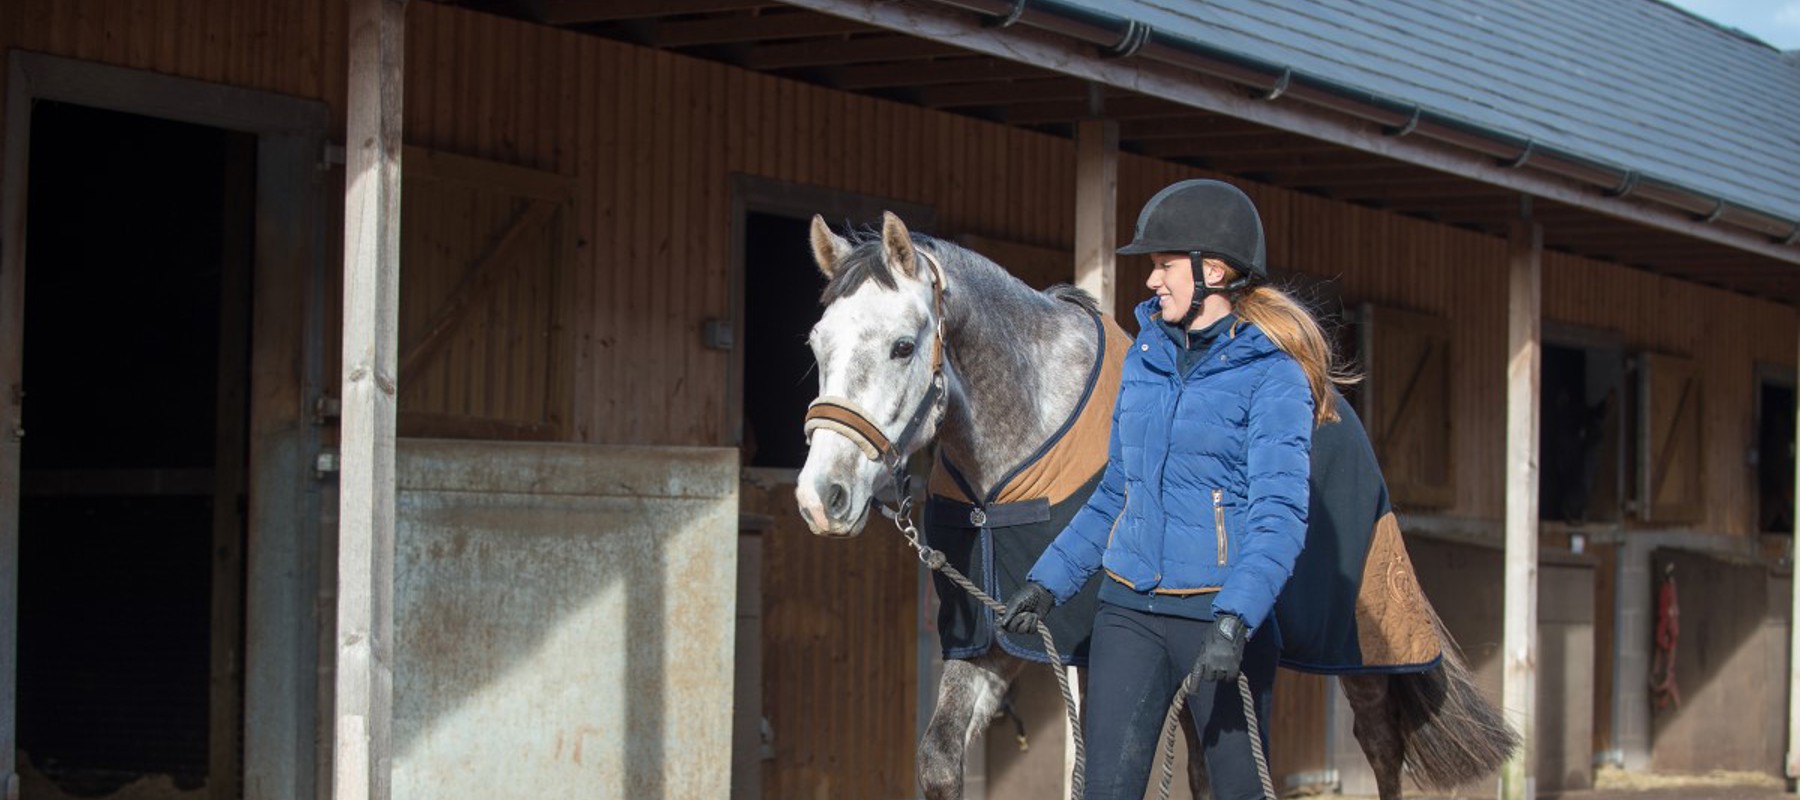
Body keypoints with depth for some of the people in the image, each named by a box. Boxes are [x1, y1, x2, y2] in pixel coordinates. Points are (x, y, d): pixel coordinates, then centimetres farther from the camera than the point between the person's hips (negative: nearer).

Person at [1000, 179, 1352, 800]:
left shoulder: (1272, 376, -10)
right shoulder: (1146, 355, 11)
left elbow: (1278, 515, -19)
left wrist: (1234, 621, -32)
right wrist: (1049, 581, 15)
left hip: (1220, 613, -5)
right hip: (1128, 610, 5)